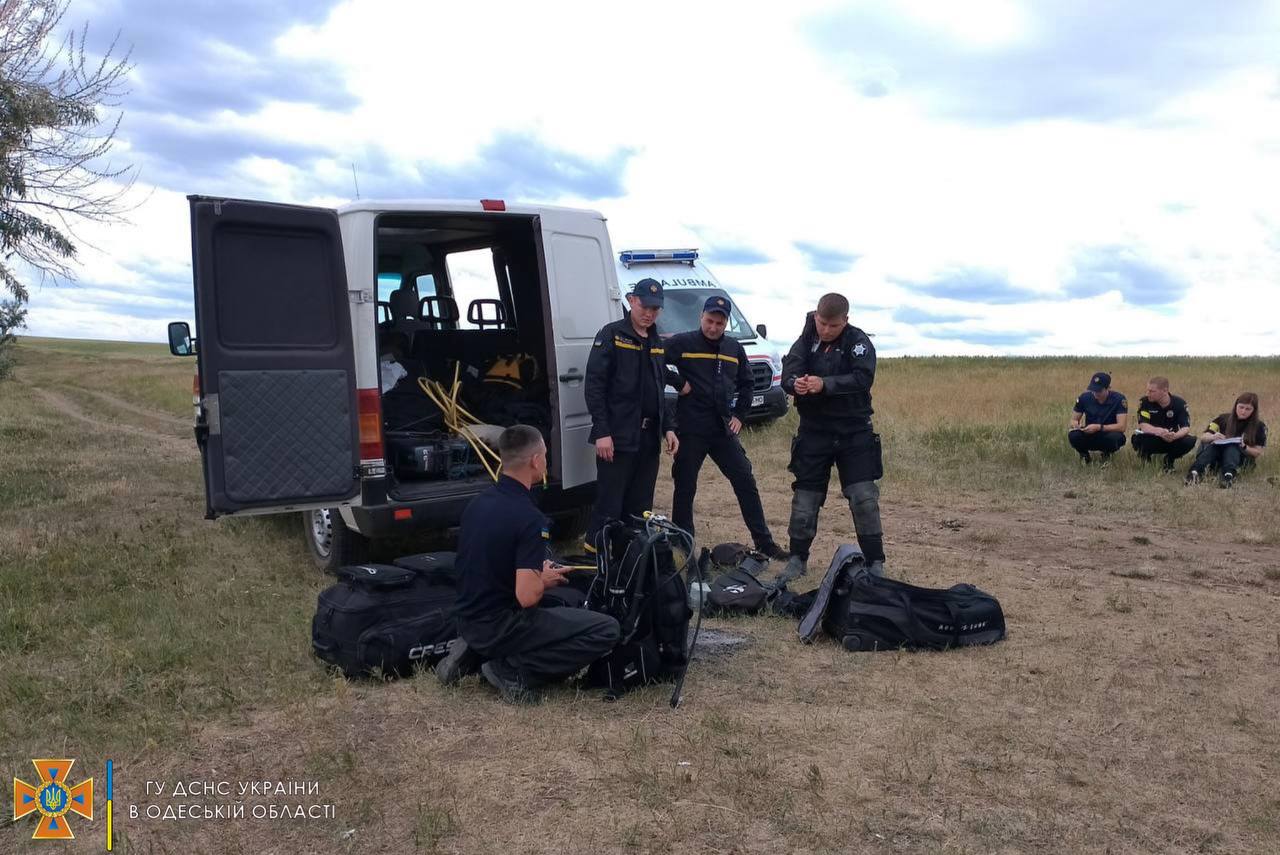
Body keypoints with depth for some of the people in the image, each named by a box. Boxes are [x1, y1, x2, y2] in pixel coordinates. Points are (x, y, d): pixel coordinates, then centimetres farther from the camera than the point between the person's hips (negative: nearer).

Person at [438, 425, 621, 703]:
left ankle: (476, 653, 14)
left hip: (468, 620, 8)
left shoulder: (478, 503, 4)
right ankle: (513, 671, -7)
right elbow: (527, 596, -26)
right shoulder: (529, 518, -22)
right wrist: (545, 580, -4)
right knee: (606, 631, -8)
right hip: (499, 626, -8)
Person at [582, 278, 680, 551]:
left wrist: (669, 427, 9)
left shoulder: (657, 343, 16)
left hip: (649, 437, 7)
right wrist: (602, 432, -18)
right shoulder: (612, 334, -5)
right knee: (610, 506, -5)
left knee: (640, 507, 11)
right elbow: (594, 385, -11)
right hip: (618, 436, -7)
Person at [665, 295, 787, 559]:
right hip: (690, 429, -4)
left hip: (723, 428, 4)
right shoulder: (682, 343, -4)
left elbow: (746, 384, 21)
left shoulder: (734, 348, 11)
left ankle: (764, 542, 13)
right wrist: (678, 384, -11)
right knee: (685, 487, 4)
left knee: (746, 482, 4)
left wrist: (739, 415, 12)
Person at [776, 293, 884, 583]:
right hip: (814, 431, 2)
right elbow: (788, 373, -11)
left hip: (854, 432, -2)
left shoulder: (858, 342, -7)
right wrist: (796, 384, -35)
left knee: (864, 498, -5)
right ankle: (797, 559, 21)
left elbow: (863, 378, -22)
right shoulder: (806, 341, 1)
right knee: (805, 496, 7)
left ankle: (875, 562, 7)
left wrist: (825, 384, -35)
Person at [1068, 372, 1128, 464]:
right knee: (1073, 435, -31)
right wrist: (1075, 424, -26)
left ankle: (1106, 455, -2)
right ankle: (1084, 455, 2)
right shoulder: (1084, 397, -9)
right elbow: (1074, 419, -1)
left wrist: (1099, 427, -35)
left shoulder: (1119, 399, -17)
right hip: (1089, 436, 1)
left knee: (1115, 437, -37)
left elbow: (1121, 427, -23)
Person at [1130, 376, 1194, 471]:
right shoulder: (1144, 402, -15)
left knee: (1189, 441, -29)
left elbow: (1186, 427, -19)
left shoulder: (1179, 403, -11)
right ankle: (1146, 456, 1)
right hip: (1151, 441, -2)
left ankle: (1169, 459, 2)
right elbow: (1143, 426, -26)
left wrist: (1174, 436, -42)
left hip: (1171, 441, 2)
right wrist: (1159, 432, -47)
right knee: (1139, 439, -36)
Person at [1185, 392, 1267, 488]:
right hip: (1217, 459, 1)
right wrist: (1213, 437, -25)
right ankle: (1195, 471, -59)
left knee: (1232, 448, -33)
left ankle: (1229, 475, -63)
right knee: (1213, 445, -31)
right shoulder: (1224, 419, 5)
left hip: (1242, 458, -1)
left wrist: (1244, 447, -21)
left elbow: (1258, 453, 0)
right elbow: (1203, 437, -1)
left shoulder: (1259, 426, 2)